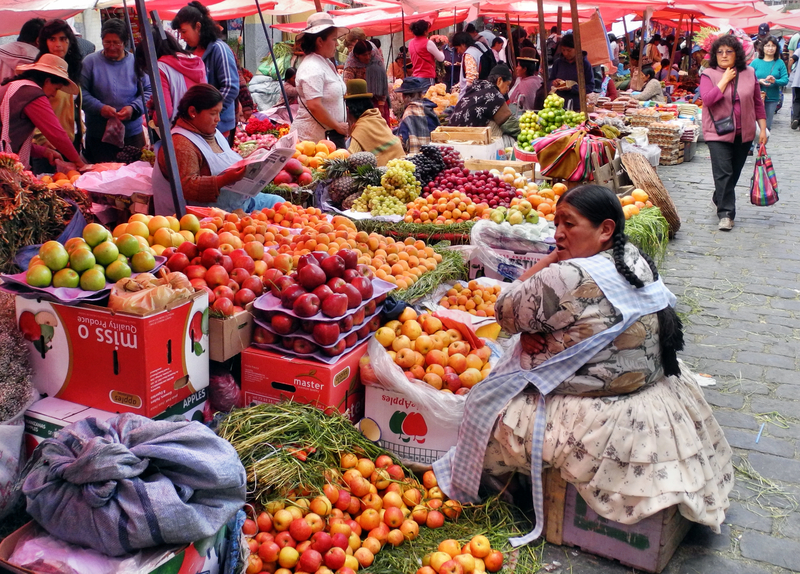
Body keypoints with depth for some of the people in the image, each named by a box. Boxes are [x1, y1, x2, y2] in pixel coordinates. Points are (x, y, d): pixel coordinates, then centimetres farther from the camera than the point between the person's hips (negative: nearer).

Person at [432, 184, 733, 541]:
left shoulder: (571, 278, -27)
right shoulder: (636, 263, 2)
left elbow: (505, 312, -12)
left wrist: (553, 257, -10)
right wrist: (531, 331, -6)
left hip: (606, 427, -9)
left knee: (487, 411, 7)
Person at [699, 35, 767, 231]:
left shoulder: (748, 74, 6)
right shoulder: (709, 75, -3)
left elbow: (758, 103, 10)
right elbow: (708, 99, -19)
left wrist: (763, 129, 7)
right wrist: (725, 79, -16)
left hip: (744, 134, 4)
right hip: (719, 134, -4)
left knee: (734, 173, 13)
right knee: (723, 174, -11)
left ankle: (719, 200, 35)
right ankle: (726, 213, -7)